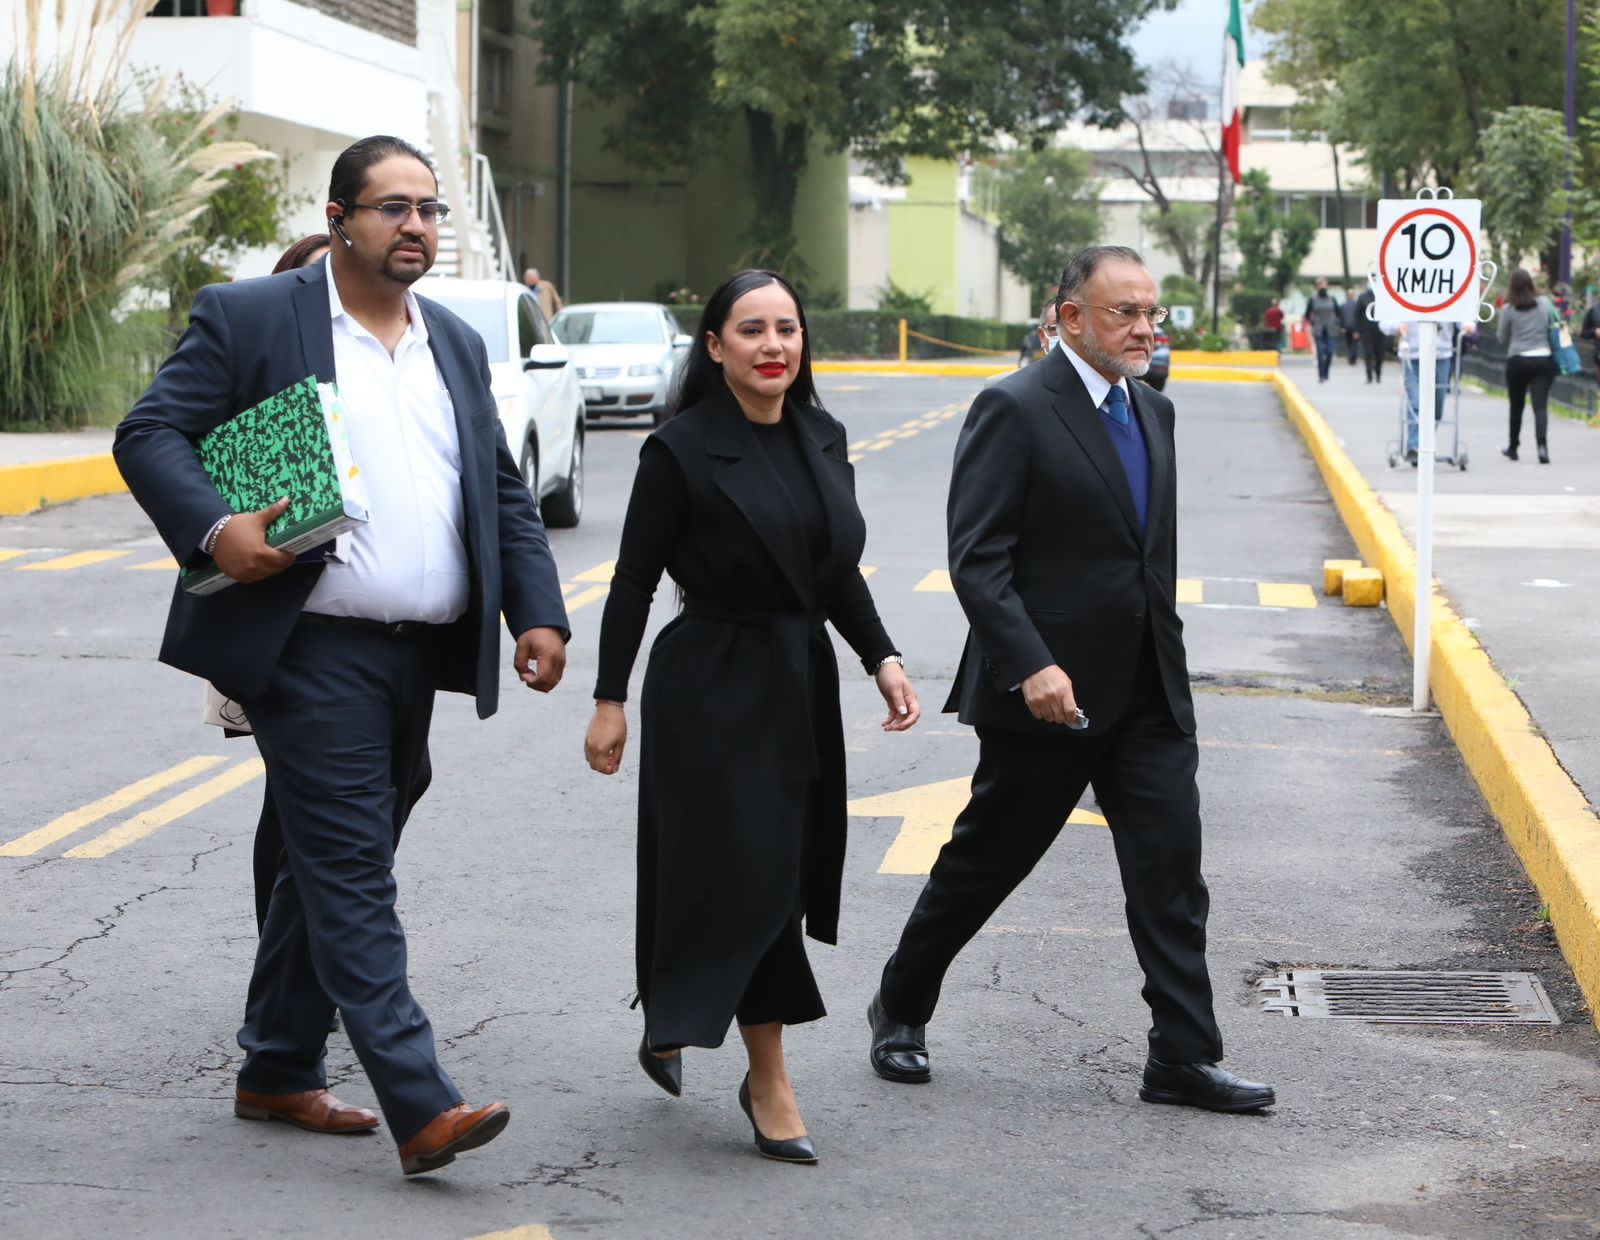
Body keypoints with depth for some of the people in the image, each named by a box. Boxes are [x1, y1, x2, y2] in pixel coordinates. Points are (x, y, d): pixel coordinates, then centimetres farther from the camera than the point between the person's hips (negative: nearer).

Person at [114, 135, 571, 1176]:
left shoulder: (456, 345, 17)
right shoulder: (249, 319, -2)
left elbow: (505, 494, 19)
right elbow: (150, 434, -5)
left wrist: (538, 612, 7)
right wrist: (213, 527, -21)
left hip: (419, 659, 7)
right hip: (314, 652, -7)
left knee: (331, 869, 15)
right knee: (352, 875, -10)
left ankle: (279, 1072, 26)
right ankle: (421, 1108, -15)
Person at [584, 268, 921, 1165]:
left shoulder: (822, 439, 8)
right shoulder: (682, 451, -10)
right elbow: (635, 580, -7)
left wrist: (883, 659, 3)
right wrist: (611, 700, -8)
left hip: (803, 685, 7)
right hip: (713, 687, -7)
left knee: (789, 874, 12)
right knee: (746, 876, -8)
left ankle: (669, 1027, 34)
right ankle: (769, 1083, 2)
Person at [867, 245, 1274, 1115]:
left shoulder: (1152, 412, 12)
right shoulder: (1013, 411, -12)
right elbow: (976, 559, -18)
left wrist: (1169, 661, 16)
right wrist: (1031, 666, -26)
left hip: (1147, 693, 6)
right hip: (1047, 691, -6)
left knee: (1171, 867, 0)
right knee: (986, 859, 8)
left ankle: (1184, 1059, 4)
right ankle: (900, 1009, 28)